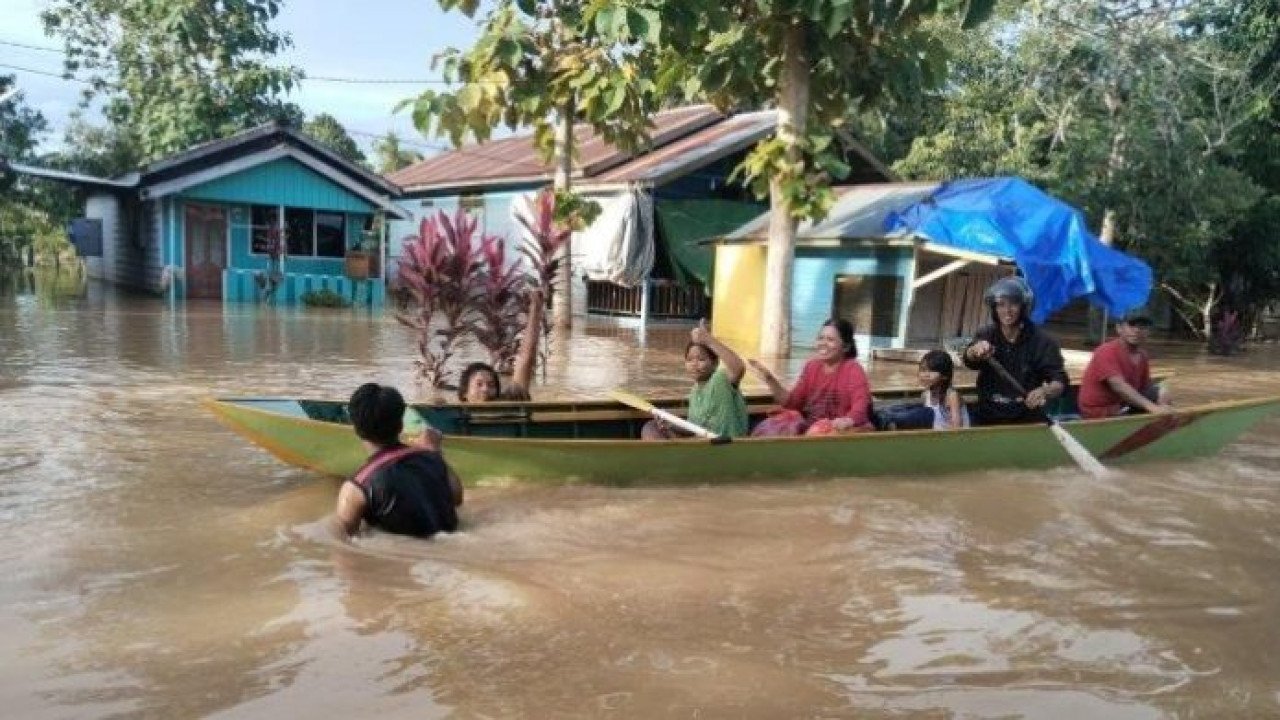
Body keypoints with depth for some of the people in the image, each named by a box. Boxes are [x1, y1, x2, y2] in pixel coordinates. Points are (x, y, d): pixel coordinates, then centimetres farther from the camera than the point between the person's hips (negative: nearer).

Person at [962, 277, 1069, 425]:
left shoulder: (1042, 341, -9)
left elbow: (1060, 381, -17)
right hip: (989, 419, 2)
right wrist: (977, 350, -49)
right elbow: (970, 360, -24)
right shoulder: (986, 335, -3)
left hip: (1028, 420, -1)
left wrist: (1045, 391, -41)